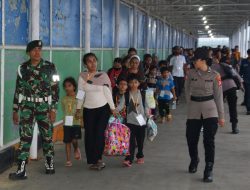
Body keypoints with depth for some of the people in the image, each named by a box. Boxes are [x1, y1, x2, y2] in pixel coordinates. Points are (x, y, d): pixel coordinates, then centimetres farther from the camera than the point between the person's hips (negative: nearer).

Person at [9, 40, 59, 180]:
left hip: (44, 106, -1)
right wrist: (15, 110, 7)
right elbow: (18, 90, 9)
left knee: (47, 135, 5)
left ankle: (50, 165, 24)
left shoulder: (50, 67, -3)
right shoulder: (23, 68, 3)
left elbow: (55, 89, -3)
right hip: (27, 106, 1)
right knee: (25, 136, -7)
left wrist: (53, 109, -9)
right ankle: (21, 170, -9)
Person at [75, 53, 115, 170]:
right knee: (89, 135, 0)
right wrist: (78, 109, 6)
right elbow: (80, 94, 6)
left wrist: (113, 109, -1)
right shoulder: (82, 76, 1)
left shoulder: (103, 76, -4)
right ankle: (93, 161, 9)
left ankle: (98, 159, 4)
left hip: (103, 108, -2)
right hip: (88, 110, 2)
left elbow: (108, 93, -2)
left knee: (99, 133, -9)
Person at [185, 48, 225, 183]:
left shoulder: (214, 75, -5)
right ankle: (194, 160, 37)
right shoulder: (191, 73, 1)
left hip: (210, 109, -2)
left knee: (209, 140, -6)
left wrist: (221, 115, 1)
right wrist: (190, 104, 6)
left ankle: (209, 169, 2)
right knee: (191, 138, 8)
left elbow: (218, 96, 0)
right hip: (194, 109, 3)